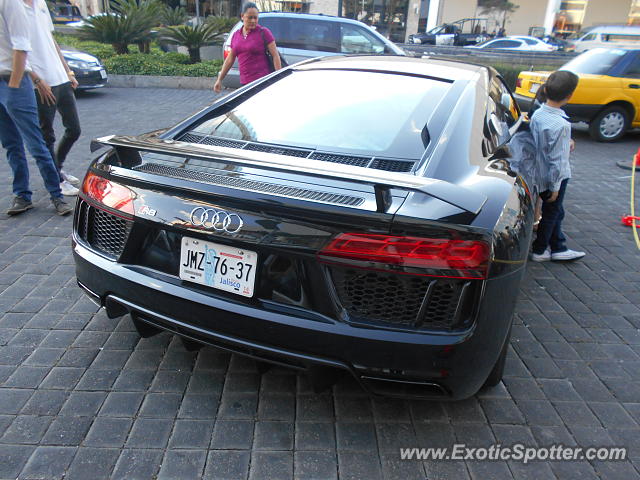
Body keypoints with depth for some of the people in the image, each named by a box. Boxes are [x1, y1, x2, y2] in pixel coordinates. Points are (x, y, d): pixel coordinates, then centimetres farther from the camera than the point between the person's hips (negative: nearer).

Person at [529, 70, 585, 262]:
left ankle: (558, 248, 34)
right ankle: (539, 250, 26)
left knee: (555, 212, 21)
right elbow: (556, 159, -23)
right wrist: (555, 186, -15)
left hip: (539, 173, 8)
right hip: (553, 177, -7)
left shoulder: (537, 114, -4)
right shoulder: (561, 125, -28)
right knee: (551, 213, 12)